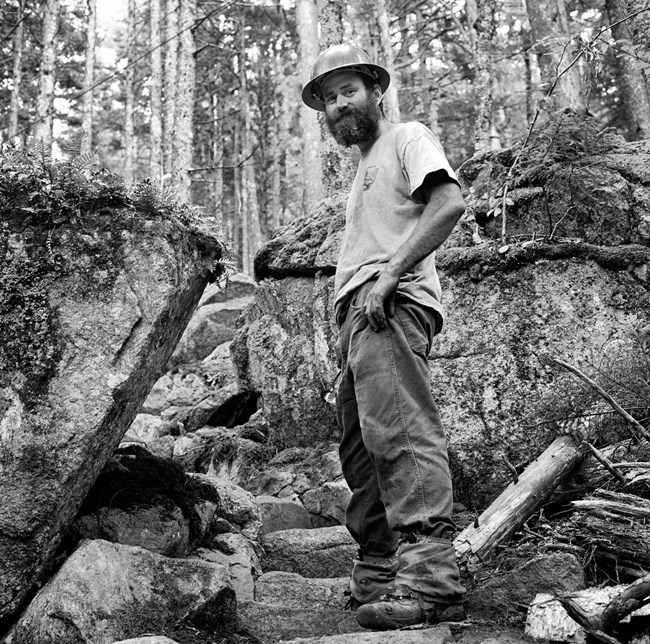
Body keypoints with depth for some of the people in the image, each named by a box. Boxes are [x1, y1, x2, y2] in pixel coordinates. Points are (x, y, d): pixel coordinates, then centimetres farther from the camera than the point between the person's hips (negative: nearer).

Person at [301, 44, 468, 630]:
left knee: (398, 428, -23)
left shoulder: (408, 137, 8)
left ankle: (430, 576, -28)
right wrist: (349, 333, 13)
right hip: (359, 310, 10)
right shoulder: (366, 167, 34)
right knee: (360, 450, 8)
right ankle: (376, 579, 14)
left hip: (389, 303, -10)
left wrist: (388, 275, -18)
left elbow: (449, 204, -11)